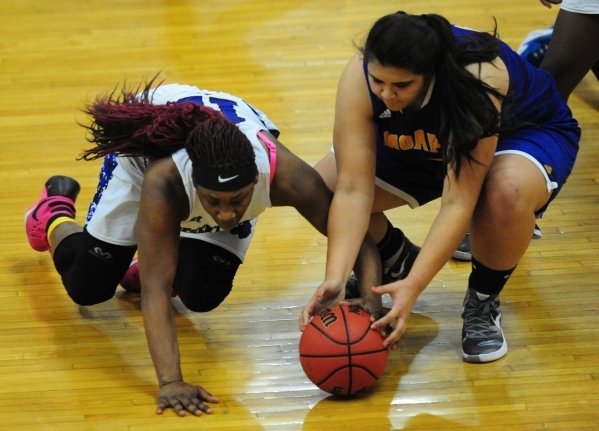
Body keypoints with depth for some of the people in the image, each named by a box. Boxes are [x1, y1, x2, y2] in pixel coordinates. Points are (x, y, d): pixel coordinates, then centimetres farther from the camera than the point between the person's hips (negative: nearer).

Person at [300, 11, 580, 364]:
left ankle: (483, 304, -9)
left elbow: (458, 203, -42)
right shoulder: (359, 78, -31)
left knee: (506, 195, -40)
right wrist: (335, 279, -43)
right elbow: (353, 189, -32)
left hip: (528, 133, -4)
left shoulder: (477, 78, -41)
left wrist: (413, 286, -49)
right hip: (425, 147, 4)